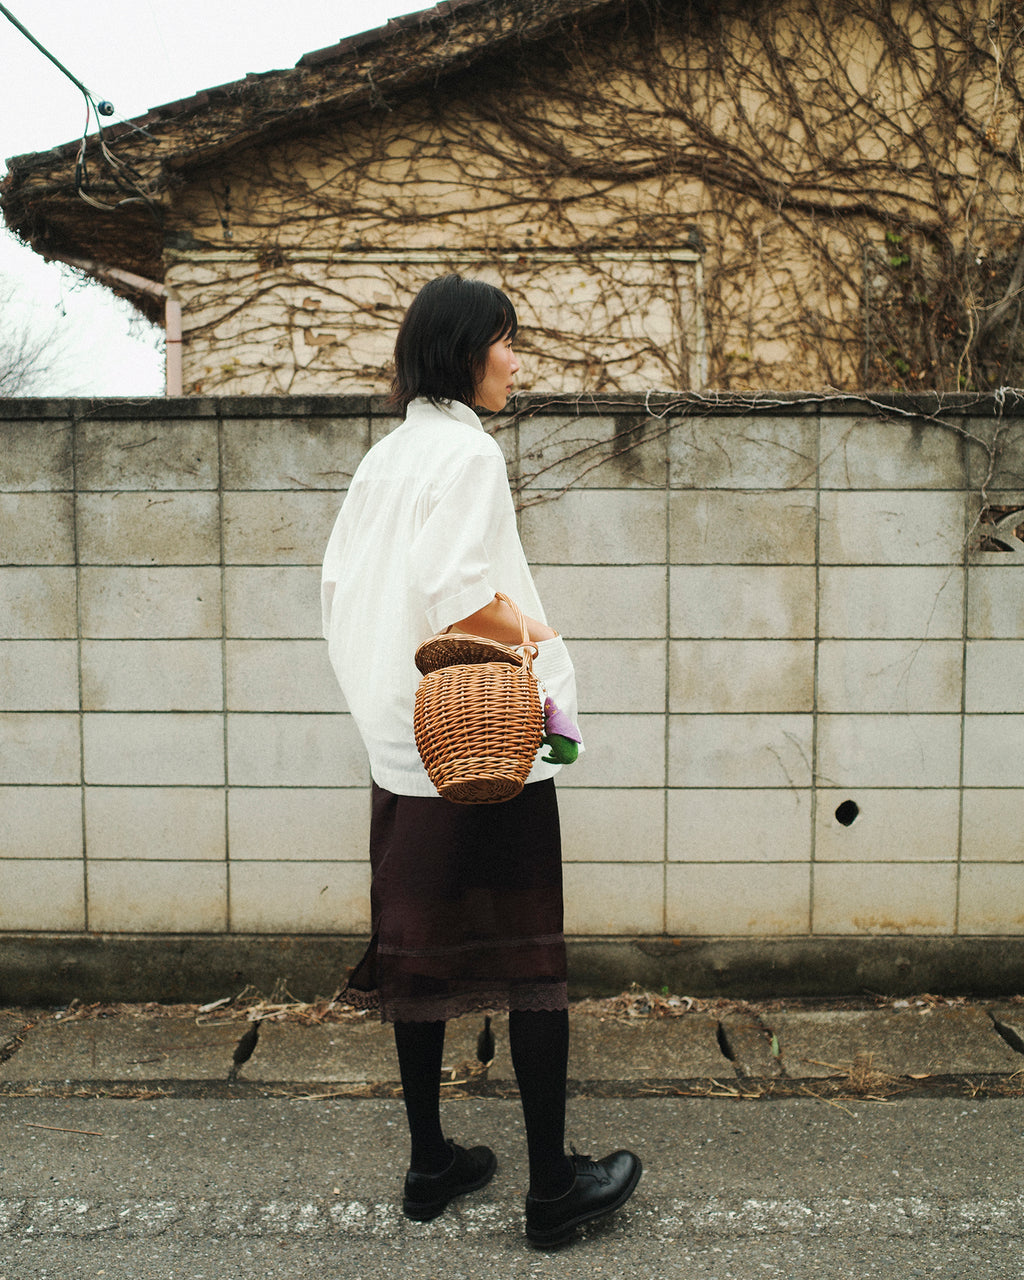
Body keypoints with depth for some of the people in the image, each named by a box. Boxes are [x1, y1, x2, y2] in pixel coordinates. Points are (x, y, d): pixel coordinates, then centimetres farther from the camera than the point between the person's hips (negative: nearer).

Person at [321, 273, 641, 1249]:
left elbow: (340, 584, 15)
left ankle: (430, 1164, 26)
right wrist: (534, 634, -7)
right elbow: (455, 596, -23)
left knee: (421, 948, 13)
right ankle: (552, 1186, 13)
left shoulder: (383, 457, 13)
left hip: (405, 745, 9)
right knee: (530, 959, 2)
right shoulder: (468, 449, -12)